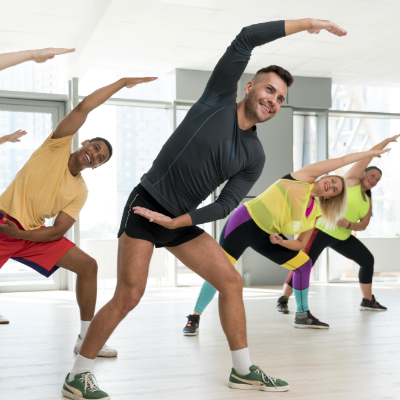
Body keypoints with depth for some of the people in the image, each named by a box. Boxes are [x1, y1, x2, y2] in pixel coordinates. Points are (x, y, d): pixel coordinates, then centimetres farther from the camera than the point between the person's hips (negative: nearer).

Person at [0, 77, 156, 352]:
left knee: (88, 265, -3)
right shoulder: (58, 146, -4)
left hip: (34, 234, 5)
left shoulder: (81, 191, 4)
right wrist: (122, 82, -11)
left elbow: (58, 231, -4)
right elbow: (83, 108, -15)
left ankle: (87, 339, 6)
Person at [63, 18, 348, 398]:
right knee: (129, 296, -12)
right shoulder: (218, 99, -6)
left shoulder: (254, 157, 6)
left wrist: (176, 222, -11)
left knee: (231, 281, 3)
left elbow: (226, 204, 1)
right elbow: (245, 39, -14)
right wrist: (306, 23, -10)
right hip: (146, 204, -6)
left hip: (181, 221, 6)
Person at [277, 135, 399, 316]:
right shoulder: (351, 179, -3)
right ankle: (283, 300, -1)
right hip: (323, 230, -8)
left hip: (343, 237, 8)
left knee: (368, 260, 8)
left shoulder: (368, 201, 13)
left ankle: (367, 301, 20)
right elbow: (369, 154, -5)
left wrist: (348, 224, -14)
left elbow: (363, 225, 6)